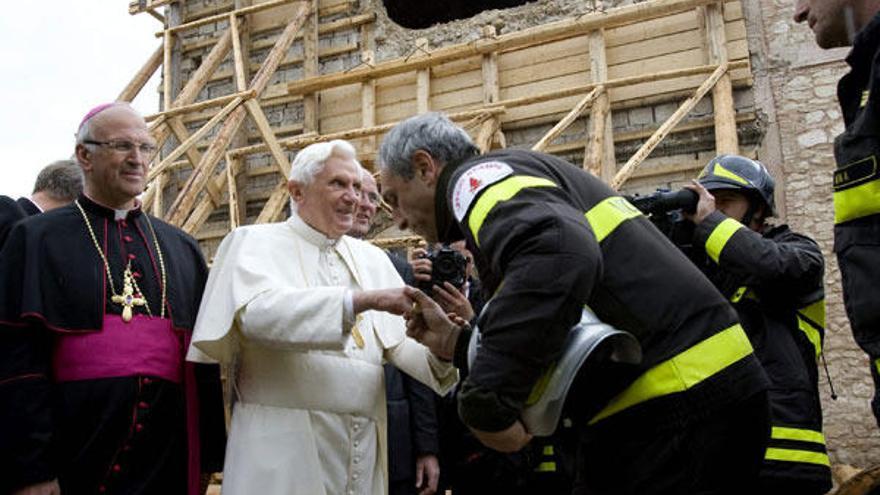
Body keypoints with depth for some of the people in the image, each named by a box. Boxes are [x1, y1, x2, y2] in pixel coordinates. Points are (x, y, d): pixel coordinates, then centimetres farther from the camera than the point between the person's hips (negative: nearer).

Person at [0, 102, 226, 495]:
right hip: (76, 456, -3)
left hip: (169, 456, 4)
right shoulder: (37, 239, 1)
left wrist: (206, 457, 7)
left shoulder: (182, 248, 12)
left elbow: (204, 357, 11)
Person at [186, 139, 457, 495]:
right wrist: (366, 300, -28)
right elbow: (258, 312, -21)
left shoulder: (372, 258, 15)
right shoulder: (255, 242, 0)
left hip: (364, 449, 5)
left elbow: (401, 342, 5)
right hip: (283, 448, -5)